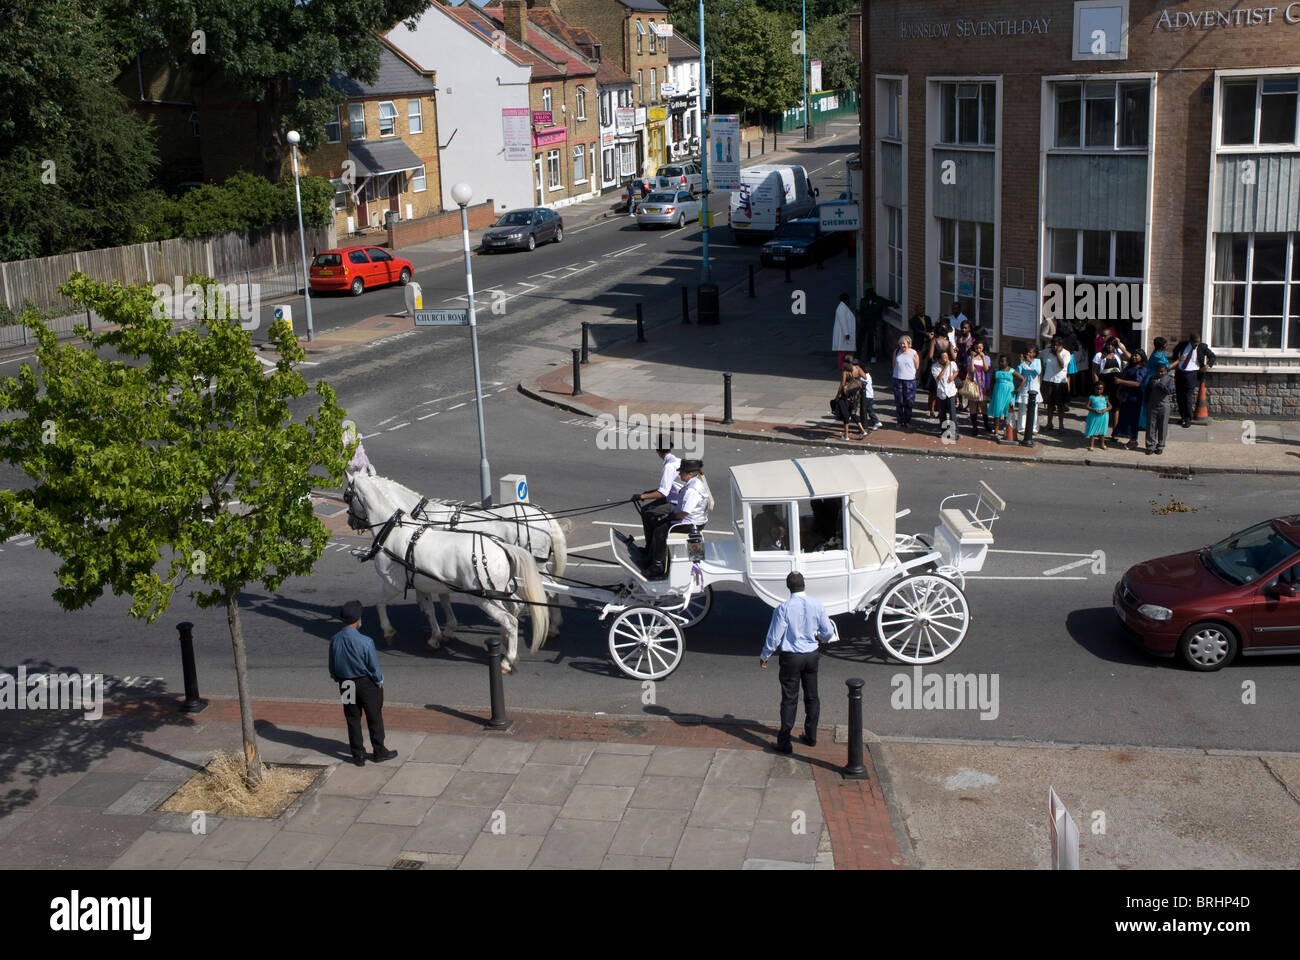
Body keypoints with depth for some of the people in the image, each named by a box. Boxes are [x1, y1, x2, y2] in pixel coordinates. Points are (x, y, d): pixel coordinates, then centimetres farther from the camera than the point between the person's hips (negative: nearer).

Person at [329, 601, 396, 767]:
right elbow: (374, 666, -16)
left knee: (352, 719, 15)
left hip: (346, 685, 4)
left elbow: (332, 666, 1)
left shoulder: (334, 640, -11)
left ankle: (358, 755, 23)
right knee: (374, 718, 13)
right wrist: (379, 682, 1)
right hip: (366, 684, -4)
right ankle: (379, 752, 25)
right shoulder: (365, 642, -26)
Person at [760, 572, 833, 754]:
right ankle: (811, 736, 28)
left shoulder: (783, 609, -18)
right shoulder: (817, 604, -6)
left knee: (789, 699, 2)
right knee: (812, 696, 17)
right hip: (812, 655, 4)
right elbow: (828, 631, 2)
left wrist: (764, 656, 4)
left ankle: (785, 742, 4)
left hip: (791, 657, -4)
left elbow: (774, 637, -12)